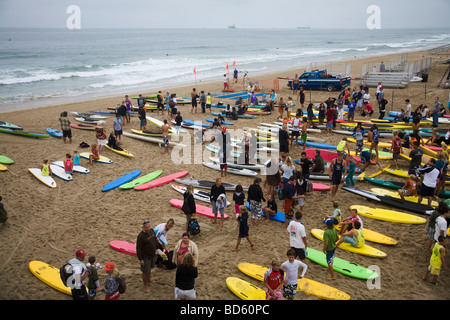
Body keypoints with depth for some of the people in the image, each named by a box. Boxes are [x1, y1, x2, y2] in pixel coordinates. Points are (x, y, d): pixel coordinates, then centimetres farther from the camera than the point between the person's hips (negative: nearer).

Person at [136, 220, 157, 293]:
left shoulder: (152, 230, -6)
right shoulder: (141, 236, -28)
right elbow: (138, 248, -22)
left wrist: (155, 249, 18)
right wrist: (140, 259, -19)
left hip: (152, 254, 7)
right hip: (145, 257, -7)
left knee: (150, 268, 27)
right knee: (145, 271, 8)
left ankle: (149, 280, 49)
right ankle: (146, 285, 26)